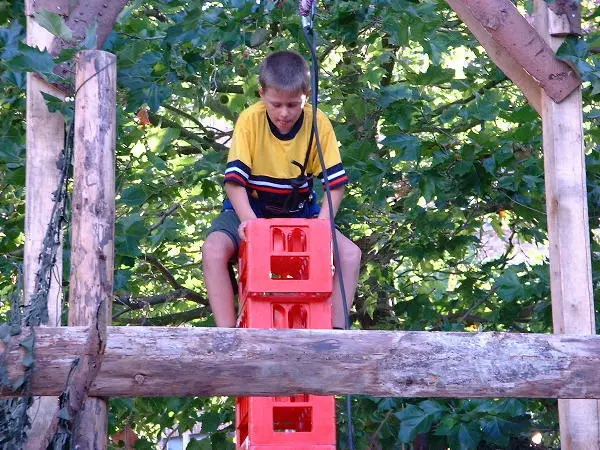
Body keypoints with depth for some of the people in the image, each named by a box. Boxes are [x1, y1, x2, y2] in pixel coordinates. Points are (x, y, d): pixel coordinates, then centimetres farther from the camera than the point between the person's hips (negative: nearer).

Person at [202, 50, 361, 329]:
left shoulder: (319, 125, -12)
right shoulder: (250, 120, -17)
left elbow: (335, 183, -9)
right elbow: (234, 180, -21)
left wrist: (321, 224, -27)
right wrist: (250, 222, -38)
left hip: (299, 211, 2)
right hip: (251, 208, -2)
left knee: (350, 253, -18)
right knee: (213, 250, -29)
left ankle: (336, 329, -11)